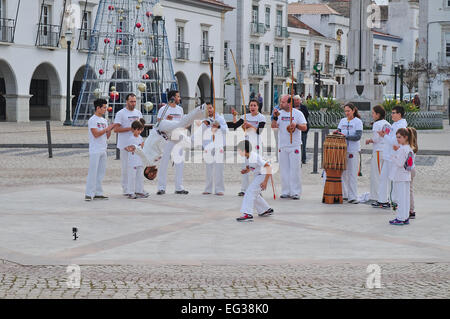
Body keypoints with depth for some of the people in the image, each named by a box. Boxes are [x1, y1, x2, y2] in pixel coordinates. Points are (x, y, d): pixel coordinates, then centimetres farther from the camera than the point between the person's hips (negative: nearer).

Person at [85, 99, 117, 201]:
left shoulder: (104, 120, 15)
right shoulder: (92, 120, -8)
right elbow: (96, 134, -17)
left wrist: (110, 129, -2)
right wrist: (107, 128, -13)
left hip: (103, 150, 8)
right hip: (95, 151, -8)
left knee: (101, 172, 8)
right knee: (93, 172, -8)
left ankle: (98, 193, 13)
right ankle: (89, 194, -7)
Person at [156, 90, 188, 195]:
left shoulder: (180, 109, 15)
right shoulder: (163, 109, -4)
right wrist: (166, 120, -22)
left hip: (179, 139, 6)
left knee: (180, 163, 5)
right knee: (164, 163, -4)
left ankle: (179, 187, 11)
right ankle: (161, 187, 1)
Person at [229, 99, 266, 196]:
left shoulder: (261, 117, -1)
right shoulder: (245, 116, 12)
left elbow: (260, 131, -11)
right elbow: (235, 125, 6)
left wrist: (250, 126, -16)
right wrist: (234, 116, -1)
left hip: (256, 143, -5)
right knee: (244, 166, 4)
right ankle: (243, 189, 8)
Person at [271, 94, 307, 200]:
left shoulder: (298, 113, -1)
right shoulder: (279, 113, 7)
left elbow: (304, 128, -6)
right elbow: (273, 126, -2)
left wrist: (296, 125, -24)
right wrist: (275, 117, -16)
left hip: (294, 146, -3)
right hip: (282, 146, 4)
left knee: (295, 169, -4)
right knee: (284, 169, 7)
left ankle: (295, 192, 2)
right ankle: (285, 192, 14)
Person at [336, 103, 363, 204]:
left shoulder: (358, 121, -2)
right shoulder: (342, 121, 14)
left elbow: (358, 136, -12)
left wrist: (345, 136, -20)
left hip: (353, 150, -5)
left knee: (352, 173, -6)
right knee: (343, 172, 7)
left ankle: (352, 197, -6)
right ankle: (344, 194, 15)